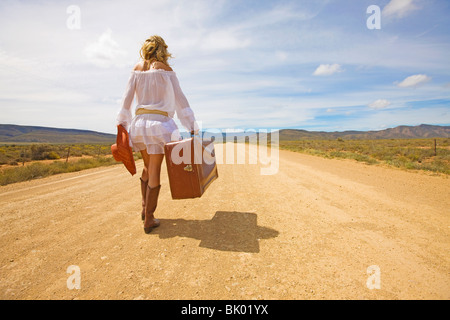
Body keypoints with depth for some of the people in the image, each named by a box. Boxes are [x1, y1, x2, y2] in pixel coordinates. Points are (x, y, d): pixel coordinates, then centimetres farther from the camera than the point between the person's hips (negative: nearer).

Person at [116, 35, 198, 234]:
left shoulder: (137, 69, 13)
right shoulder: (165, 69, 1)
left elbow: (127, 98, 8)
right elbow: (180, 99, -5)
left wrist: (123, 124, 12)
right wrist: (192, 126, -6)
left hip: (140, 121, 5)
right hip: (159, 121, -4)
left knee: (148, 167, 21)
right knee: (154, 172, 0)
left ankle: (145, 208, 27)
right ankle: (149, 219, 8)